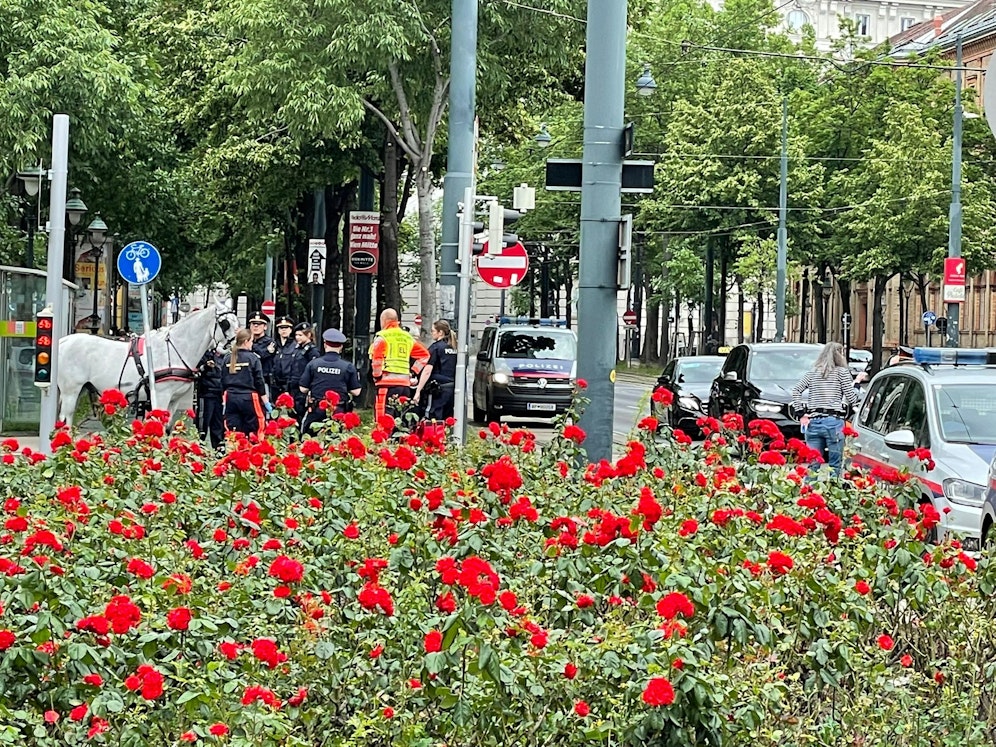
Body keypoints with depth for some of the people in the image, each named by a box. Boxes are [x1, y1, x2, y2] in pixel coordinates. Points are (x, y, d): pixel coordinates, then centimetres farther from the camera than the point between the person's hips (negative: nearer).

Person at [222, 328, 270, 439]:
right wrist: (266, 402, 0)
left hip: (231, 398, 4)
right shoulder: (253, 358, -6)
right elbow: (259, 381, -6)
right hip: (248, 398, -4)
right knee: (253, 432, 3)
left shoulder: (227, 358, 6)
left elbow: (223, 381, 10)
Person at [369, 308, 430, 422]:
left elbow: (376, 358, -17)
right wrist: (413, 372, 18)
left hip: (387, 383, -6)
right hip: (405, 383, 6)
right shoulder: (407, 338, 17)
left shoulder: (382, 337, -3)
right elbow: (424, 355, 20)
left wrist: (377, 376, -5)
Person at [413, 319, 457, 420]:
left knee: (434, 421, -7)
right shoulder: (454, 348, 12)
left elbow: (427, 371, -13)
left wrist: (418, 391, -13)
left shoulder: (436, 347, -6)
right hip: (453, 389, 7)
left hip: (440, 389, -7)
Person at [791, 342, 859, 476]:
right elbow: (852, 399, -1)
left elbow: (796, 390, 5)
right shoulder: (842, 372, 1)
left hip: (813, 422, 4)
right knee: (834, 466, -1)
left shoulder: (813, 373, 13)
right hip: (833, 421, -4)